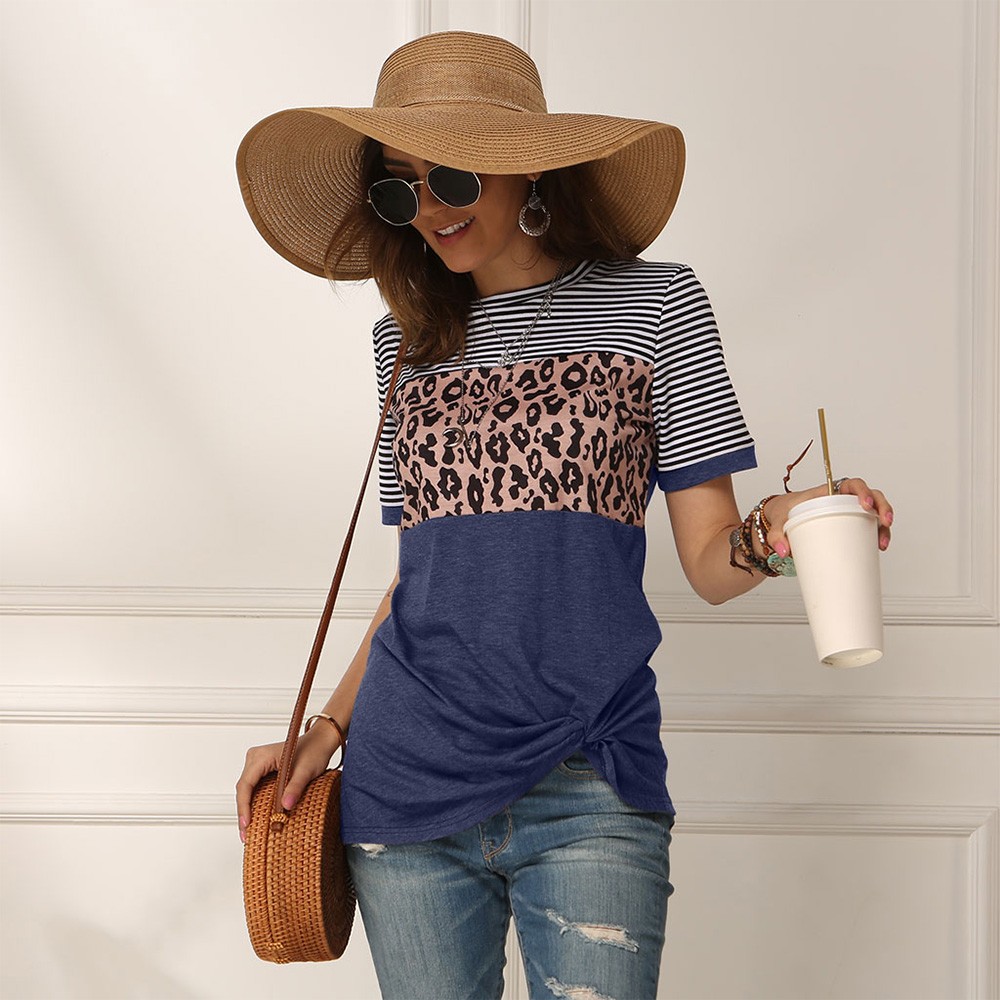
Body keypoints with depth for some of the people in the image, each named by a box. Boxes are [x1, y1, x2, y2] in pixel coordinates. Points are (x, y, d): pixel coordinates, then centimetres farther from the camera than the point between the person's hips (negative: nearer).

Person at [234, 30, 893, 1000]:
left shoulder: (652, 305, 2)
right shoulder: (407, 340, 11)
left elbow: (708, 562, 0)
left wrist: (769, 532, -22)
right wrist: (330, 724, 6)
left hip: (585, 782, -3)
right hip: (405, 772, 3)